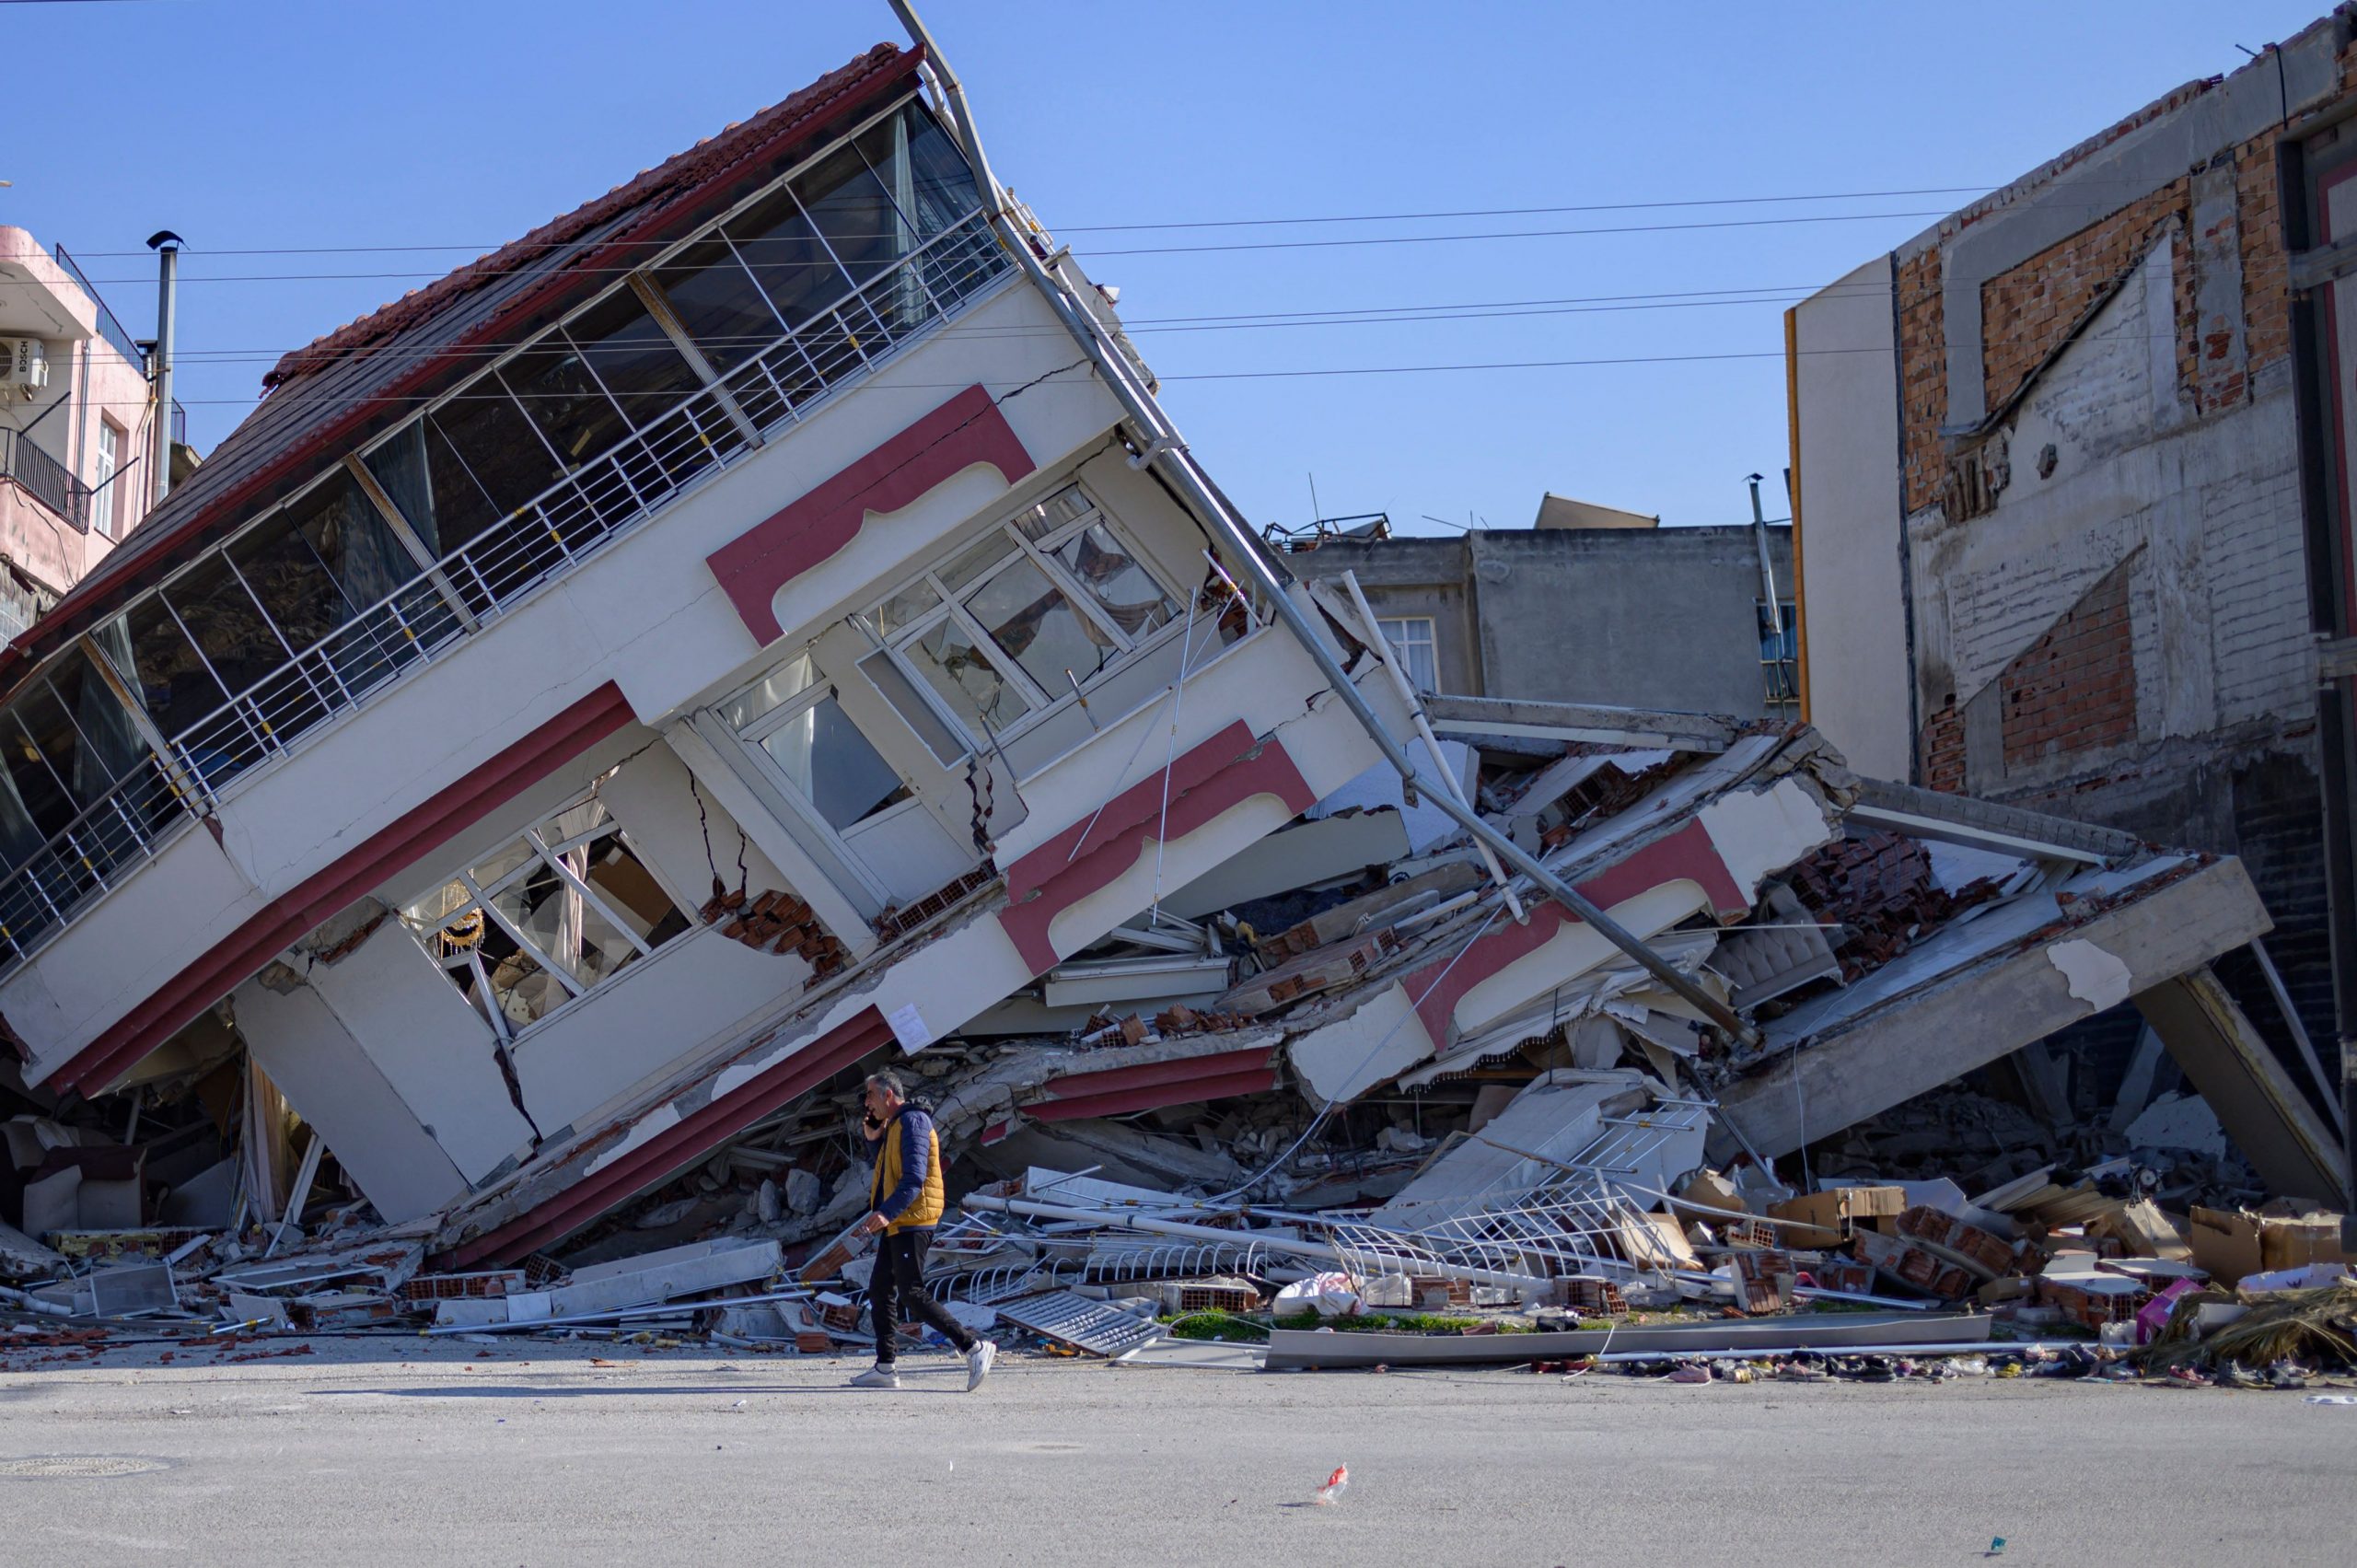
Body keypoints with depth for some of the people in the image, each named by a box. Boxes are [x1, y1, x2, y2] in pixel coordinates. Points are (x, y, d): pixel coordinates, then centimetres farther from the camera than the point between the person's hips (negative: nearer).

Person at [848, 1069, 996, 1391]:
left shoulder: (912, 1122, -13)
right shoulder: (894, 1126, 19)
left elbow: (914, 1177, -23)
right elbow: (886, 1172, 26)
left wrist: (886, 1213, -31)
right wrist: (873, 1140, 13)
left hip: (912, 1222, -11)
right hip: (897, 1224, 11)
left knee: (911, 1294, -13)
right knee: (880, 1290, 10)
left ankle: (974, 1348, -13)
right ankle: (886, 1367, 13)